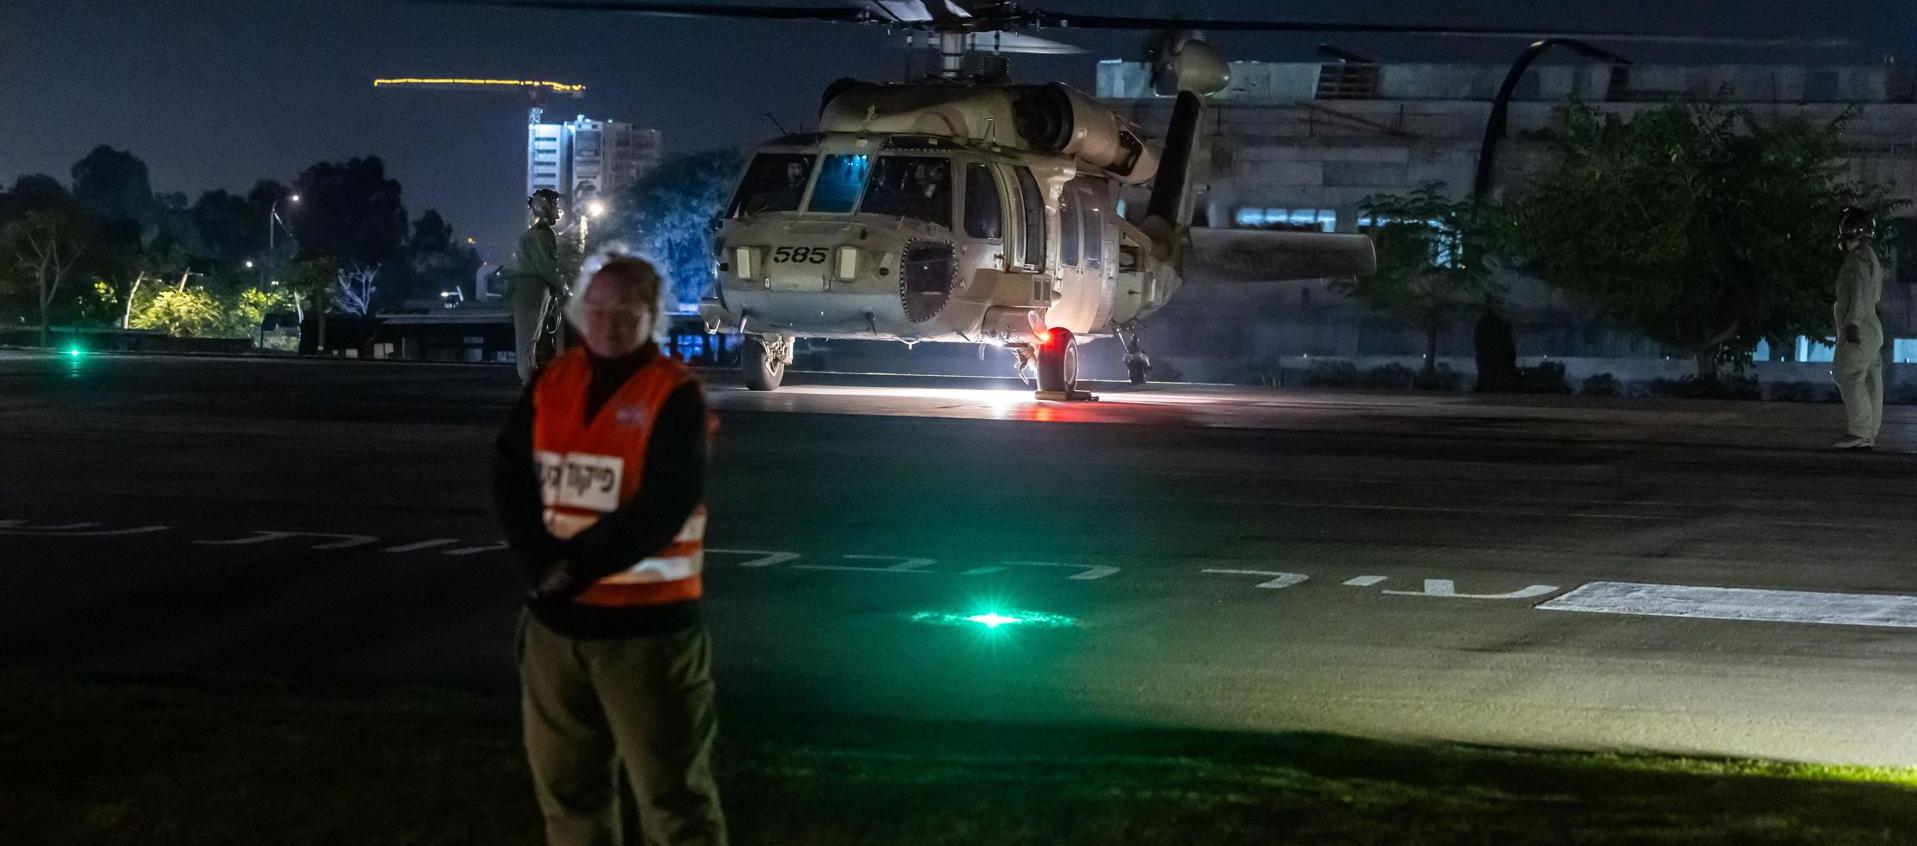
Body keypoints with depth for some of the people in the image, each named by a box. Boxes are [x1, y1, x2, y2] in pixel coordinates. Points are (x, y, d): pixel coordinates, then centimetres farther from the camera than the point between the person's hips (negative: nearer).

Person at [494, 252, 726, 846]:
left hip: (647, 622, -6)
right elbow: (511, 476, -1)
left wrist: (576, 564, -18)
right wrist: (542, 562, -15)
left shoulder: (675, 395, -9)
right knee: (566, 785, 16)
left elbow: (663, 508, -17)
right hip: (556, 619, 6)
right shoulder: (552, 383, 6)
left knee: (671, 794, -2)